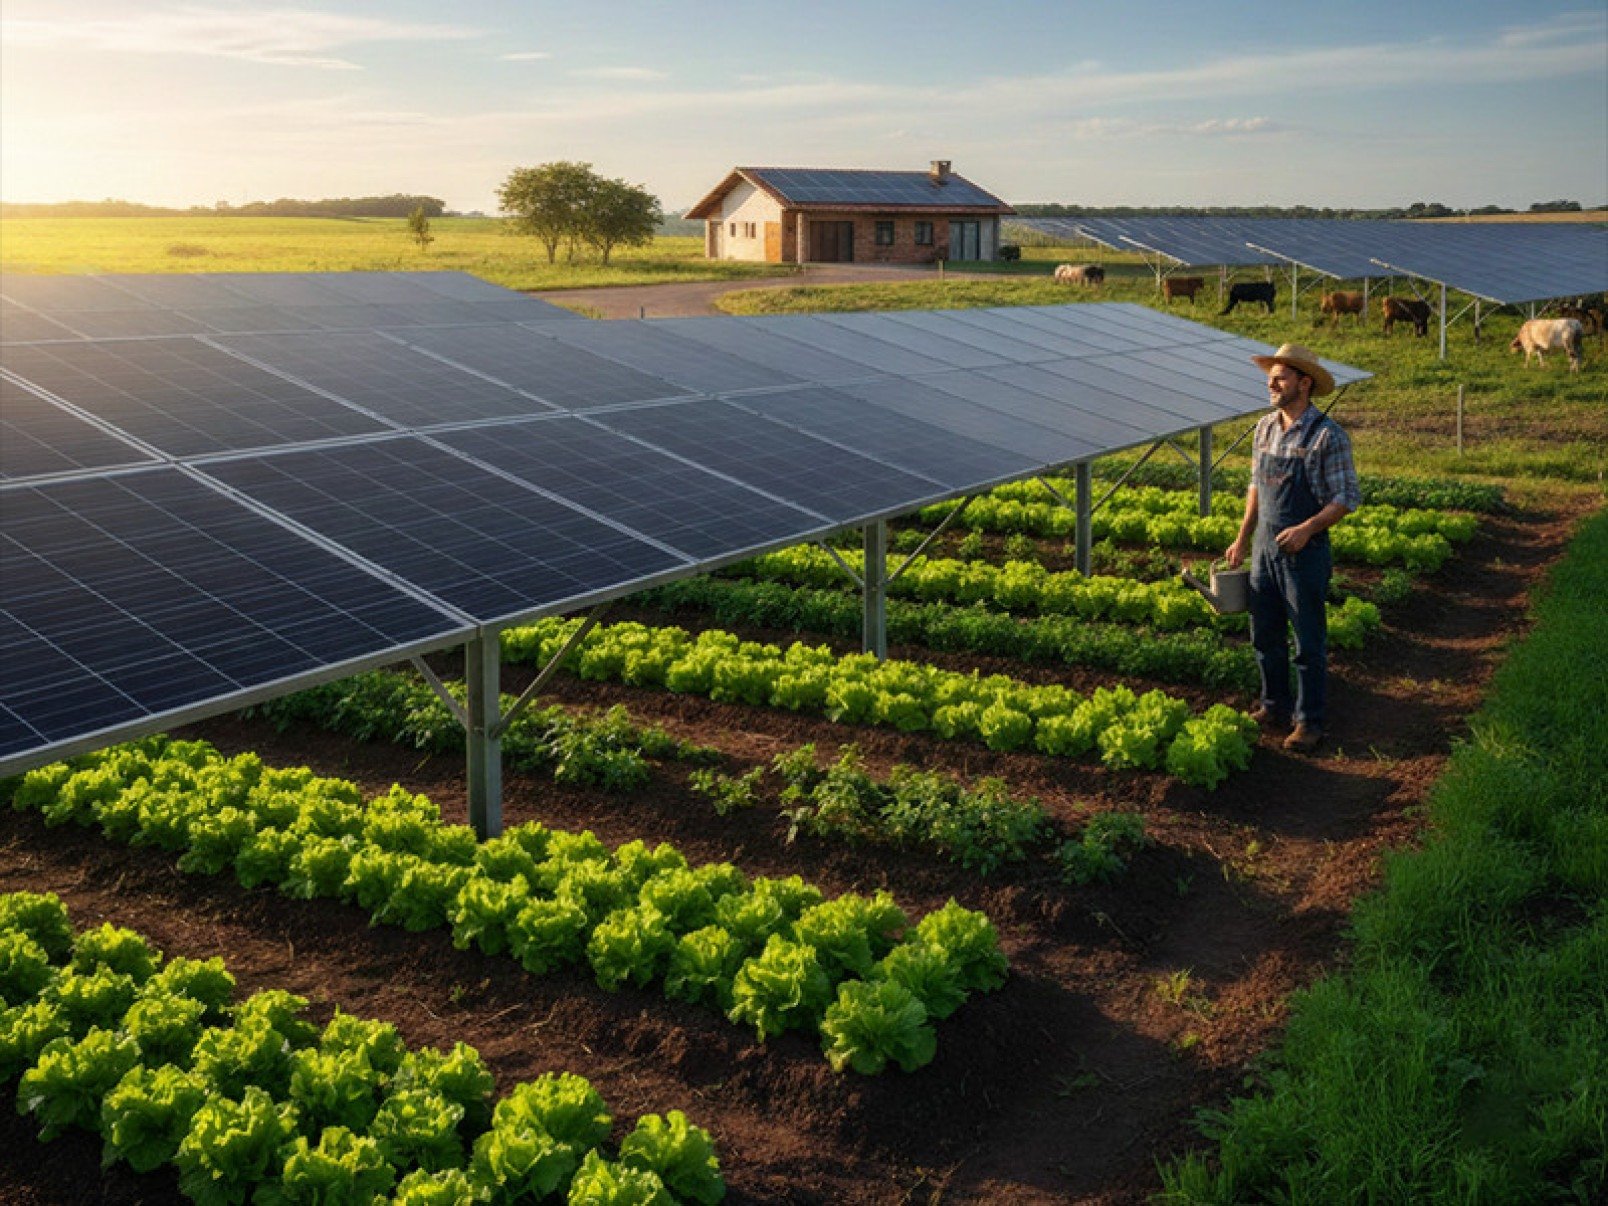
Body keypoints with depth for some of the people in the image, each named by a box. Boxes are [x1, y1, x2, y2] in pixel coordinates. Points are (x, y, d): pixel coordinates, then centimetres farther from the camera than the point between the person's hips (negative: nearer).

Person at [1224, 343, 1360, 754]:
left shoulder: (1328, 435, -14)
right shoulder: (1265, 428, 6)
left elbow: (1347, 498, -13)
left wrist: (1307, 528, -25)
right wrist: (1243, 537, 14)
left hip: (1305, 551, -7)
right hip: (1265, 547, 7)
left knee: (1309, 641, 3)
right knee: (1265, 634, 15)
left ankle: (1309, 720, 13)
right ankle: (1275, 705, 30)